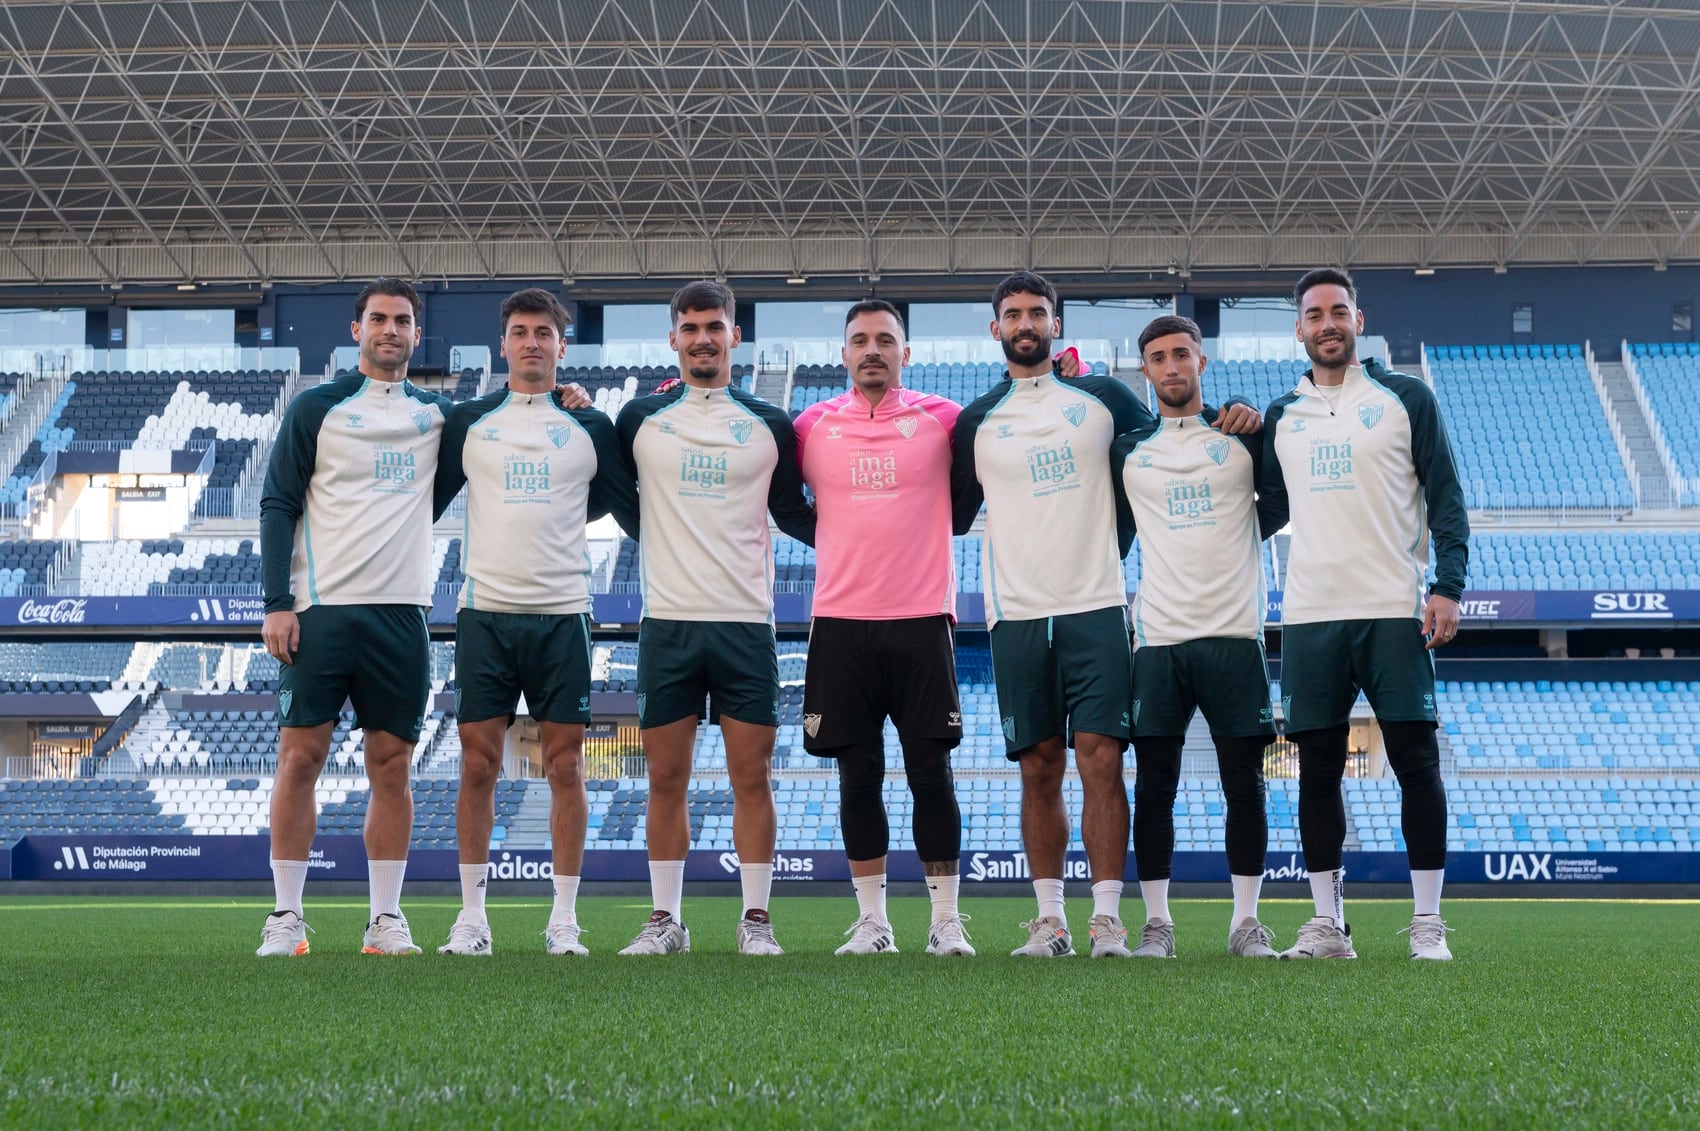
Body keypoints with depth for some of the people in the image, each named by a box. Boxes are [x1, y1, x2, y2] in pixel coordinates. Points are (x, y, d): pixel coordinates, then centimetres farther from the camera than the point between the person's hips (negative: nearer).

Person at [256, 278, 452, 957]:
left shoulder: (439, 415, 13)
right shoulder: (317, 409, 5)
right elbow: (278, 505, 2)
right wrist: (278, 604, -7)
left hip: (401, 613, 3)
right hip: (322, 609, -2)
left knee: (392, 766, 3)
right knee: (300, 756, -3)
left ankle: (386, 919, 8)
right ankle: (286, 916, 4)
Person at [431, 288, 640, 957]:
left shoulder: (590, 428, 9)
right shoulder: (467, 422, 9)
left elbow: (634, 513, 15)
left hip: (561, 614, 0)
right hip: (485, 612, 0)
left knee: (565, 764, 0)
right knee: (478, 763, 0)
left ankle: (564, 919, 7)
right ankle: (471, 916, 8)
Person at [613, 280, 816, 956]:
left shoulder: (771, 426, 9)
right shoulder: (639, 419, 8)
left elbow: (794, 514, 16)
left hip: (746, 622, 0)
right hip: (667, 622, 0)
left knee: (751, 776, 0)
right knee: (666, 778, 4)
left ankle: (756, 920, 7)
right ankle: (665, 920, 12)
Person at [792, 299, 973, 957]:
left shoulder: (941, 419, 4)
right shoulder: (812, 425, 8)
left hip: (922, 619, -1)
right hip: (841, 623, 2)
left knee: (931, 773, -1)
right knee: (858, 778, 5)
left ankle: (946, 920, 8)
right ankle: (872, 922, 13)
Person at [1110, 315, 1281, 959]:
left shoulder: (1244, 435, 7)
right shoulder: (1126, 451, 11)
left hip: (1234, 634, -1)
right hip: (1157, 639, 1)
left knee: (1244, 783, 0)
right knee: (1153, 787, 0)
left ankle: (1246, 921, 7)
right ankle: (1156, 921, 8)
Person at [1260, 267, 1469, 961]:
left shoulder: (1406, 399, 5)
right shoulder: (1282, 415, 15)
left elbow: (1446, 499, 2)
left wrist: (1448, 585, -9)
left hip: (1394, 612, -3)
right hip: (1309, 616, 3)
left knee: (1415, 761, -4)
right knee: (1318, 767, 4)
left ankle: (1427, 921, 4)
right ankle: (1327, 924, 11)